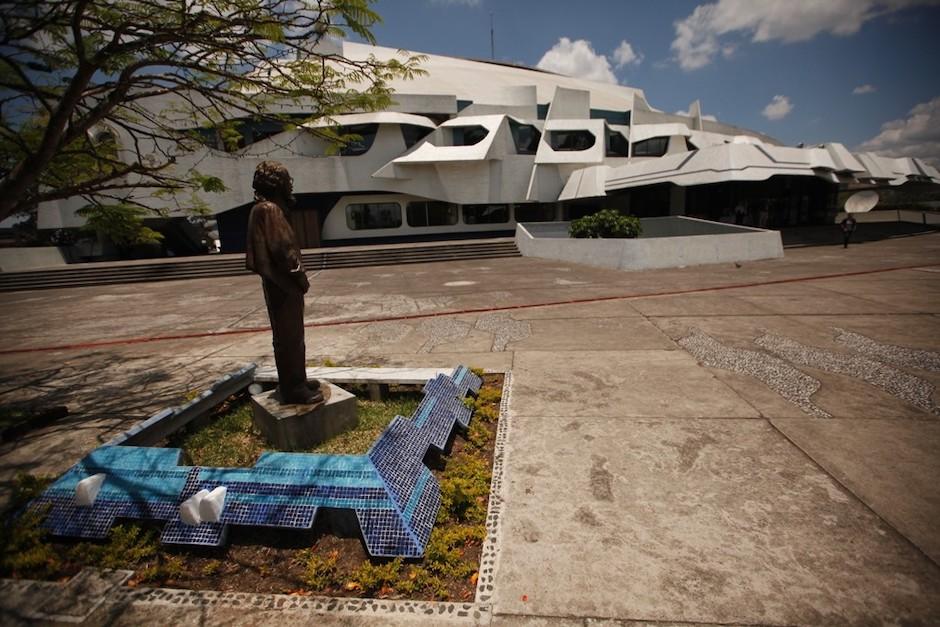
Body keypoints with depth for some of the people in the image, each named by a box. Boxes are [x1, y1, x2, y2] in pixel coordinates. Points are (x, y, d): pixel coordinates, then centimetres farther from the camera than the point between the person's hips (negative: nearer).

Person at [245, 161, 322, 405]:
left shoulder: (264, 209, 15)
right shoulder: (270, 210, -16)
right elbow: (282, 249, -22)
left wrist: (297, 275, 15)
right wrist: (301, 276, -11)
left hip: (280, 282, 10)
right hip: (283, 284, -10)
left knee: (291, 335, 17)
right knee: (289, 337, -2)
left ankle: (295, 382, 29)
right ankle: (293, 389, 7)